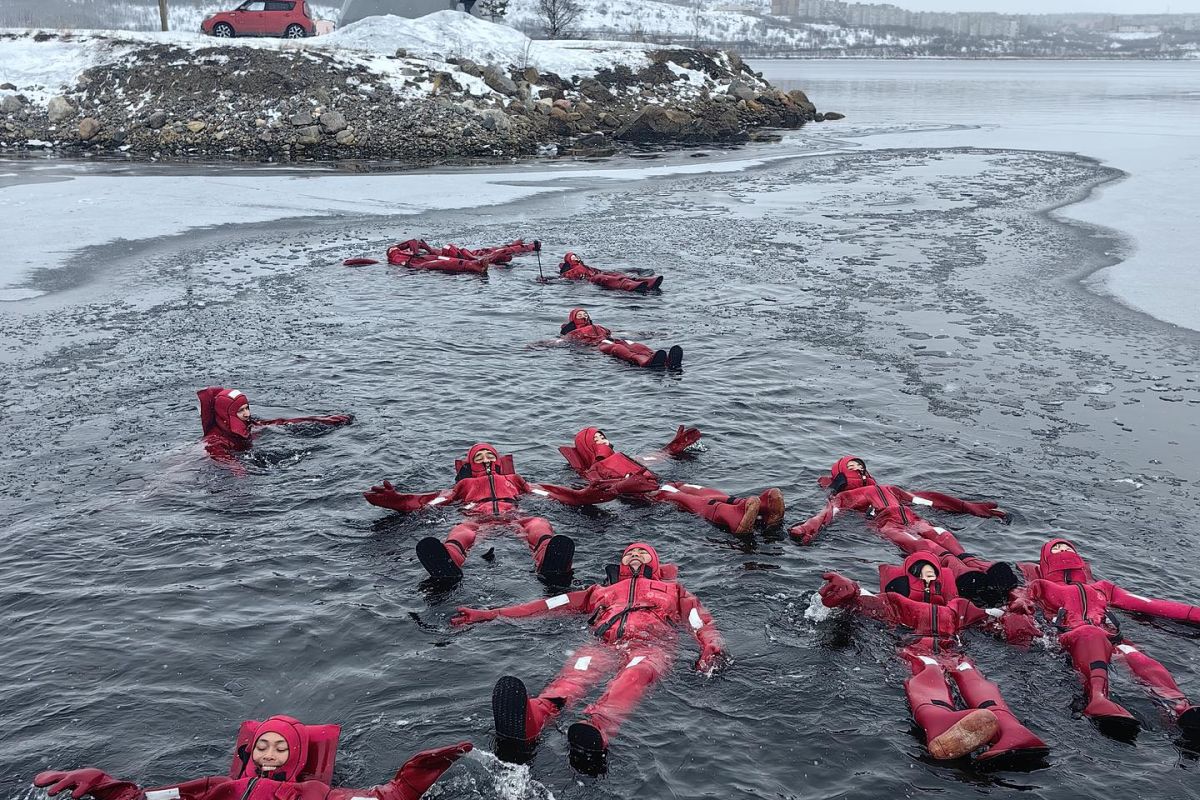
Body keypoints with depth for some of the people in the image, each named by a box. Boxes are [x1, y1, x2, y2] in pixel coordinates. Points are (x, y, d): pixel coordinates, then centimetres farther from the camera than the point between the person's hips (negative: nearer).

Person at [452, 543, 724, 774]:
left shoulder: (672, 589, 35)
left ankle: (594, 731, -73)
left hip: (650, 646, -1)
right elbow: (549, 605, 31)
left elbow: (701, 622, 18)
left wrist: (711, 650, -7)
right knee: (578, 670, -36)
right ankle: (529, 721, -70)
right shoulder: (601, 591, 39)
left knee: (636, 674, -40)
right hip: (603, 646, 1)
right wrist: (491, 614, 21)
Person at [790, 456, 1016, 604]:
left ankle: (984, 569, -58)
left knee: (942, 536, -31)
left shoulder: (889, 490, 43)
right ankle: (964, 574, -65)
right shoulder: (843, 497, 29)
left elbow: (927, 499, 38)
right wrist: (805, 529, -16)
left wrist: (970, 507, 31)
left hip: (913, 521, 4)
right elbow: (827, 513, 8)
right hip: (887, 525, -4)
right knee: (924, 546, -36)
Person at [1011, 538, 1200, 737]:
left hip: (1111, 639, 3)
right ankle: (1099, 698, -66)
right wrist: (1021, 600, -13)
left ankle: (1180, 708, -58)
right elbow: (1022, 594, 13)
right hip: (1071, 636, -3)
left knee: (1139, 660, -30)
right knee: (1091, 635, -39)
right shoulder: (1044, 586, 33)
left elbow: (1150, 604, 35)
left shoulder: (1102, 588, 41)